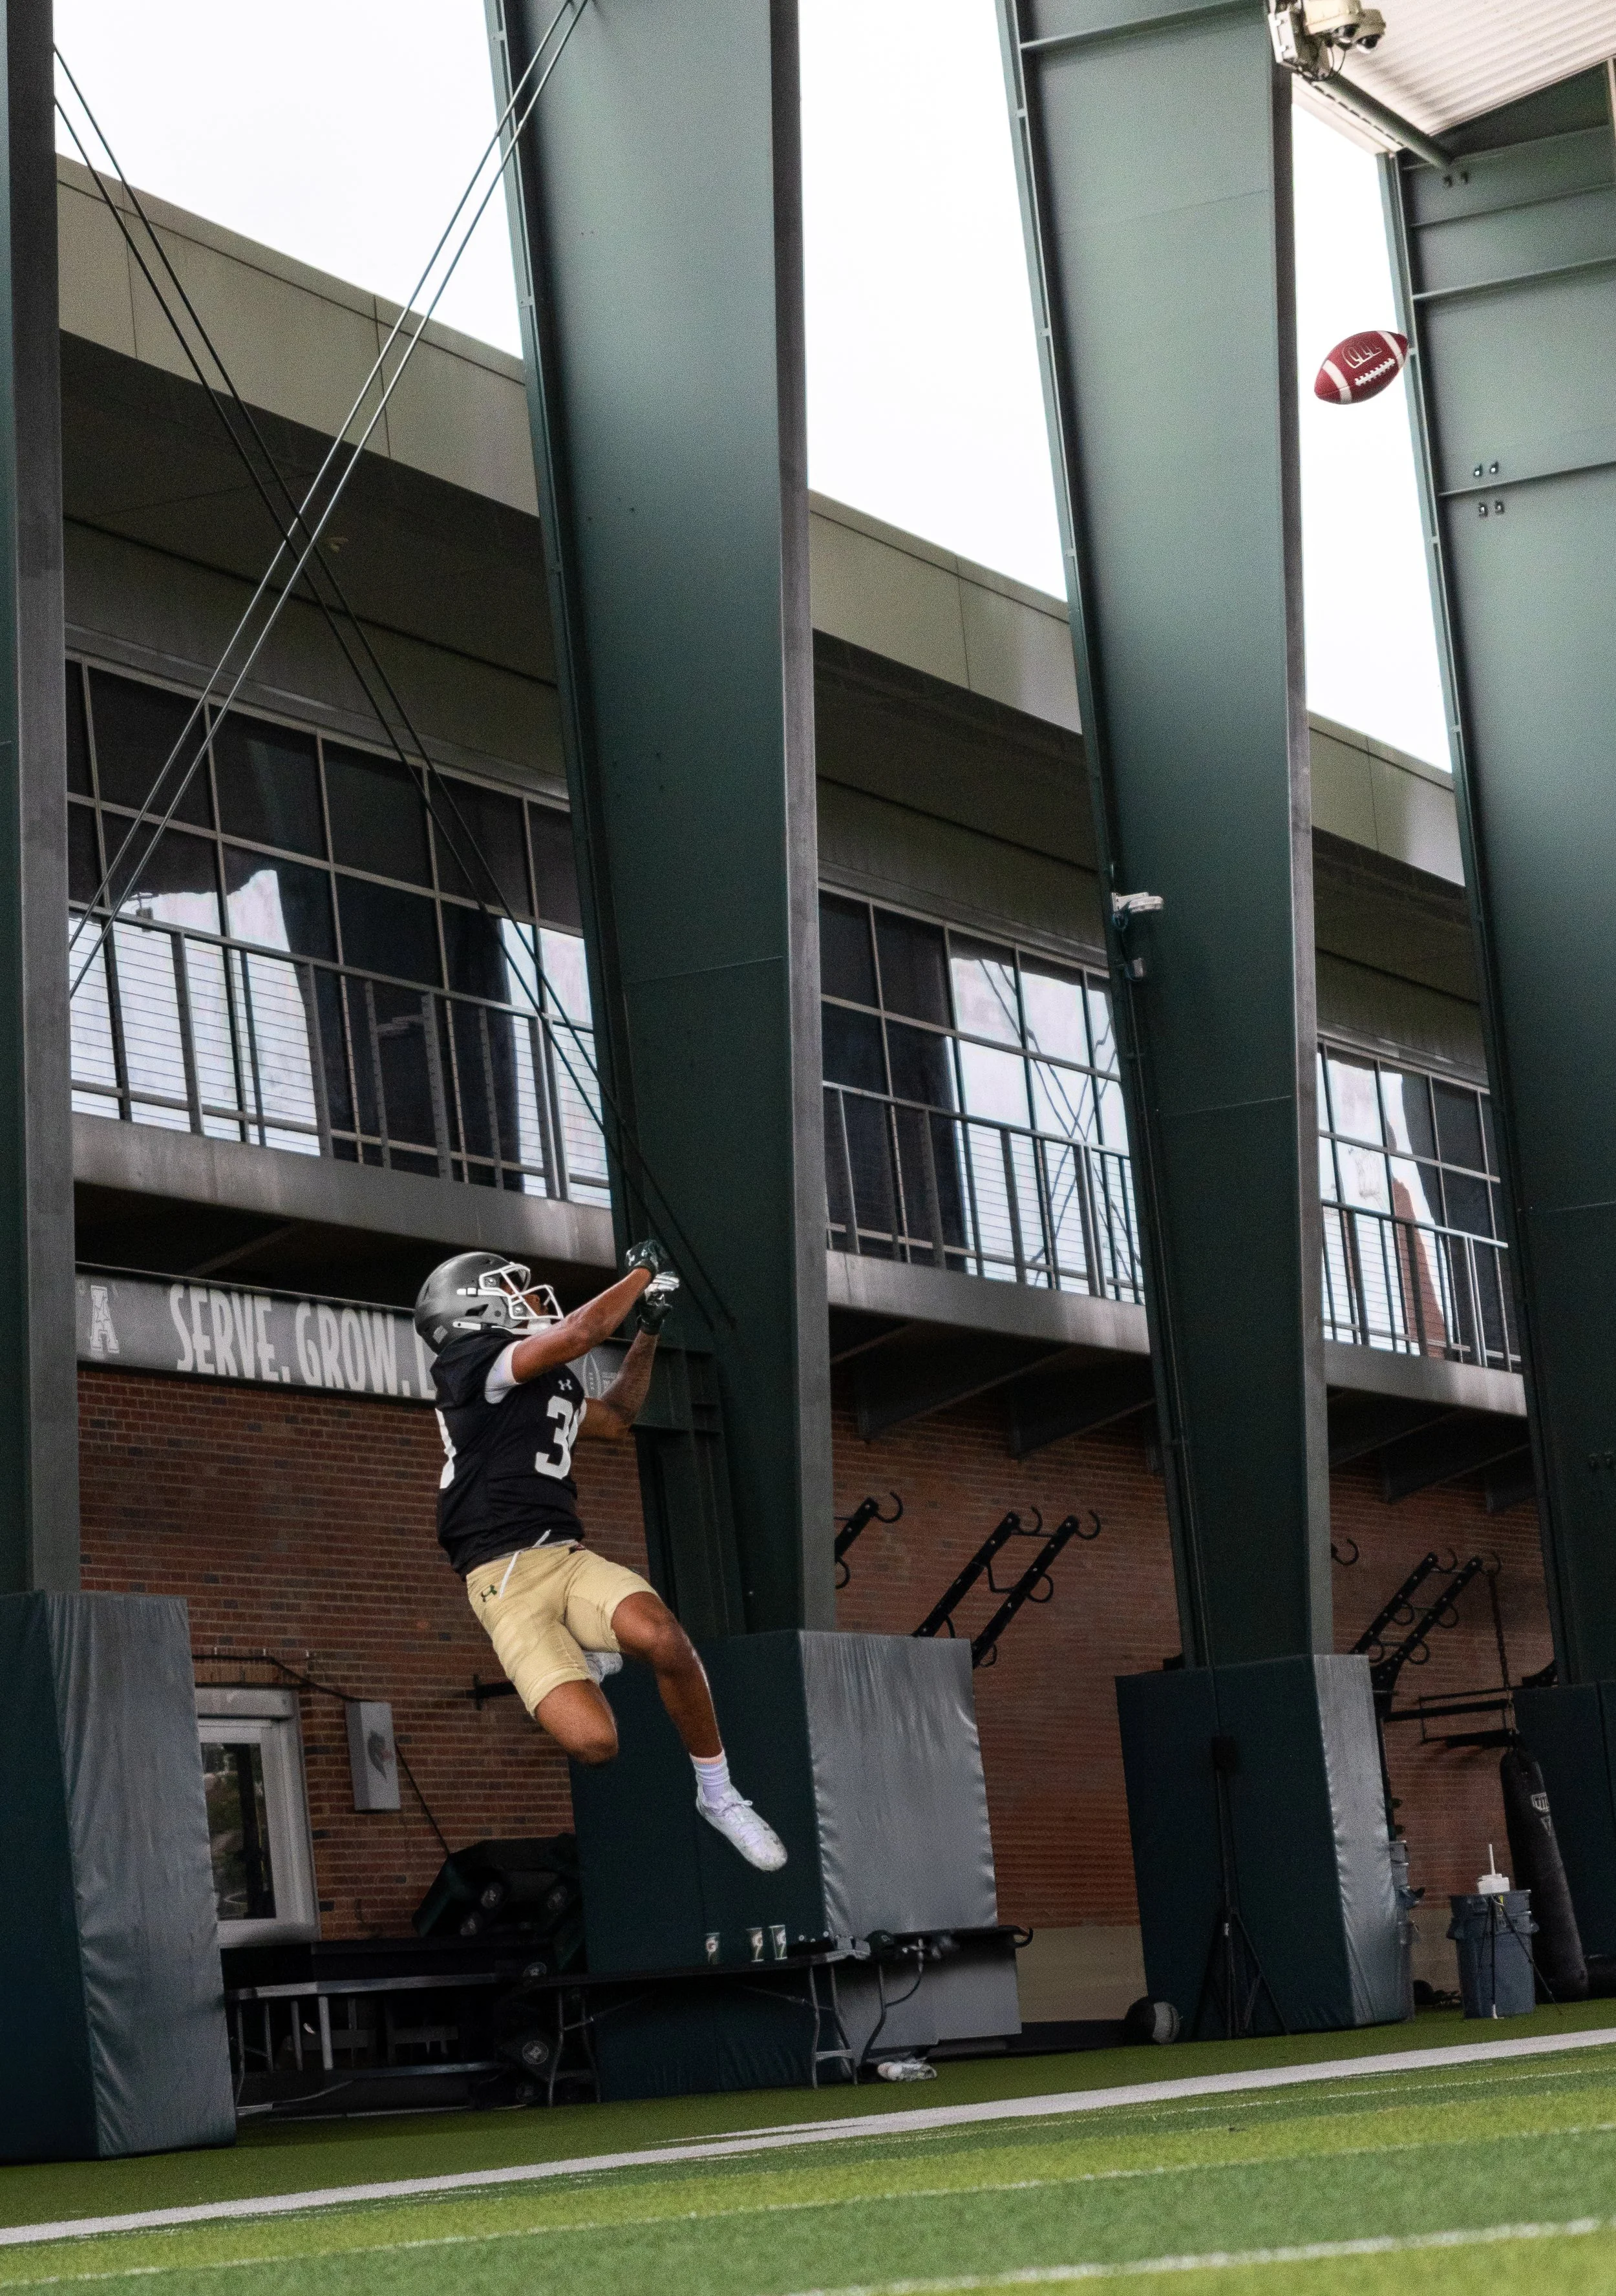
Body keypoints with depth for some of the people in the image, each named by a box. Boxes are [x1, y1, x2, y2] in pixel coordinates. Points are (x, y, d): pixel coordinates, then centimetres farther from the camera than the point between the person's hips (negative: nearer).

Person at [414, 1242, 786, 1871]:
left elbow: (615, 1420, 38)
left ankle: (718, 1795, -5)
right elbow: (579, 1334, -16)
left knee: (665, 1640, -27)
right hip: (507, 1579, -7)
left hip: (569, 1559, 7)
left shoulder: (550, 1383, 21)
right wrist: (640, 1276, -1)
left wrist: (649, 1329, 30)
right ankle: (588, 1658, 17)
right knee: (594, 1742, -22)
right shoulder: (470, 1363, -5)